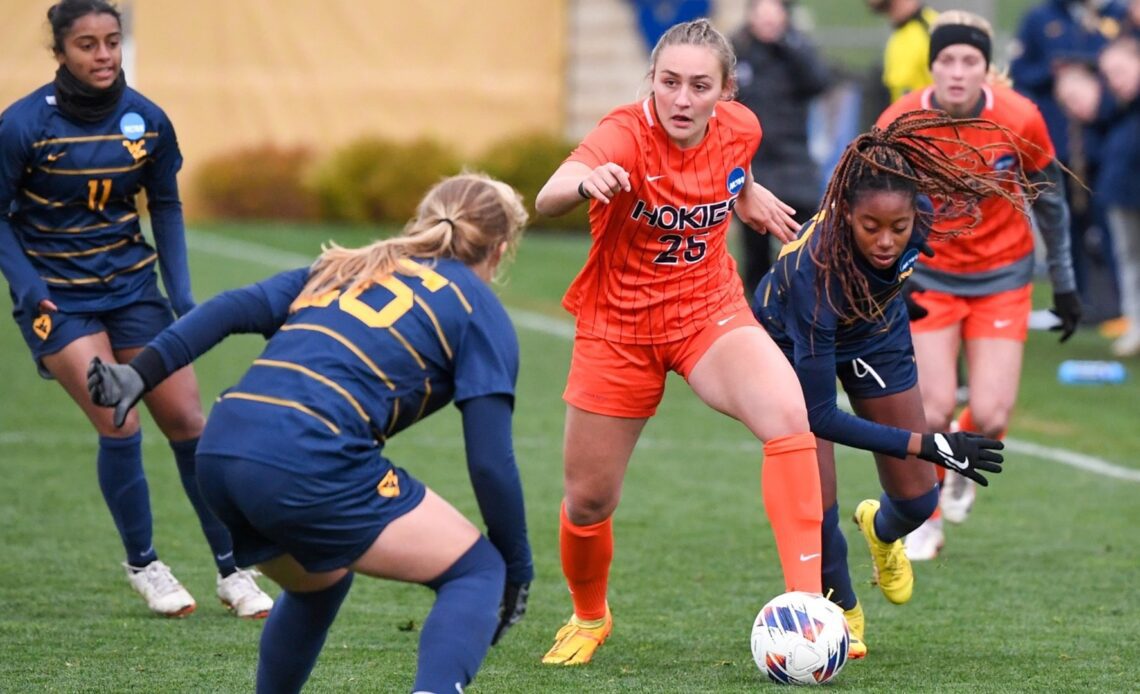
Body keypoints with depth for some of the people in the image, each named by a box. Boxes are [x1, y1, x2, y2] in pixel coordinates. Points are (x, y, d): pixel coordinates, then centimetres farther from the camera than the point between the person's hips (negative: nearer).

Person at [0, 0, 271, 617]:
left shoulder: (146, 120, -5)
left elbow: (166, 207, 9)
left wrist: (181, 293, 3)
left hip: (131, 285, 3)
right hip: (58, 295, -3)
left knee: (186, 422, -1)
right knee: (119, 425, -15)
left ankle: (231, 571, 11)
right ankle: (142, 565, 6)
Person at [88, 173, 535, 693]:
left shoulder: (344, 267, 29)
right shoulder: (478, 309, 12)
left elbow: (236, 308, 14)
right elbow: (490, 460, 4)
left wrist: (142, 372, 6)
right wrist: (517, 569, 12)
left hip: (219, 454, 7)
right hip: (309, 464, -7)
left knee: (320, 582, 34)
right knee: (476, 570, 6)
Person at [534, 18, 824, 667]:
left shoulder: (741, 129, -9)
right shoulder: (626, 136, -24)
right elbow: (548, 200, -47)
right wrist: (584, 182, -66)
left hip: (710, 312, 2)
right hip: (618, 325, -2)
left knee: (788, 415, -27)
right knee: (588, 499, 7)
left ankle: (806, 605, -27)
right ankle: (589, 618, 40)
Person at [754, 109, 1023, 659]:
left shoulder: (919, 211, -32)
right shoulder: (813, 273, -44)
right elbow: (820, 415, -39)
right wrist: (928, 445, -41)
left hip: (875, 331, 4)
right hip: (793, 342, -4)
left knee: (918, 500, 5)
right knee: (815, 510, -14)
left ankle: (882, 530, 45)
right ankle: (842, 611, 18)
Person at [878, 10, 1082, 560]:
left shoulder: (1020, 120, -16)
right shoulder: (899, 125, -18)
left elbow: (1049, 199, 0)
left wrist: (1064, 284, 6)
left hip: (1002, 278, 1)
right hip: (929, 277, -1)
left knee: (990, 419, -9)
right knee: (934, 413, -12)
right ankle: (924, 520, 15)